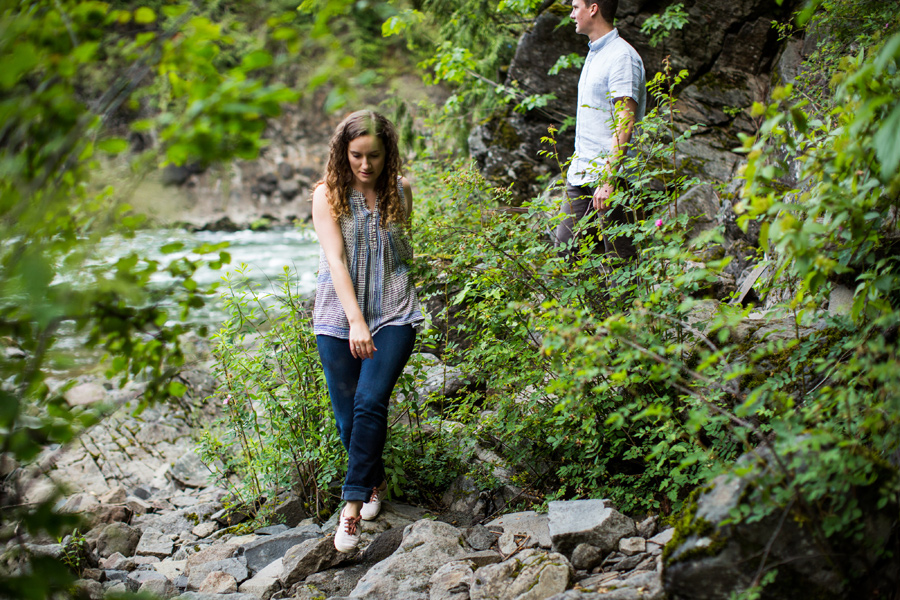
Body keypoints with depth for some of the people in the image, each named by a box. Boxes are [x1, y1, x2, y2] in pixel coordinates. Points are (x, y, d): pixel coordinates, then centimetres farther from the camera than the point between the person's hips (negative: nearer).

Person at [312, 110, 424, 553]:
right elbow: (335, 258, -15)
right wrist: (355, 322, -24)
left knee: (370, 402, -17)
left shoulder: (401, 190, 3)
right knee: (347, 414, 3)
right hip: (337, 317, 0)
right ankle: (375, 482, 29)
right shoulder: (328, 194, -5)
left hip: (393, 314, 0)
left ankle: (353, 505, -13)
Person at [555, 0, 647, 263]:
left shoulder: (622, 57, -13)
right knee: (565, 244, 8)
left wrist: (608, 180, -27)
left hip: (610, 173, -10)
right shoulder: (594, 55, 18)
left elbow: (624, 125, -21)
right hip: (581, 172, 10)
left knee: (618, 255, -4)